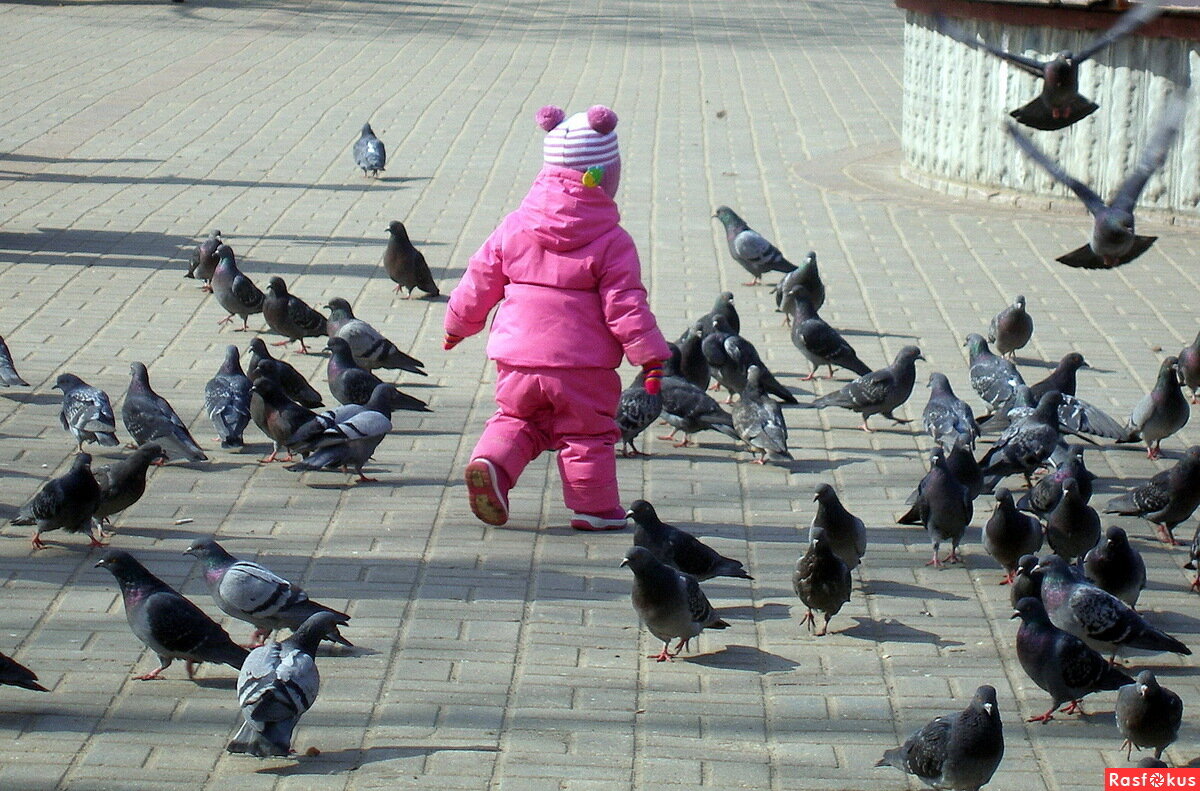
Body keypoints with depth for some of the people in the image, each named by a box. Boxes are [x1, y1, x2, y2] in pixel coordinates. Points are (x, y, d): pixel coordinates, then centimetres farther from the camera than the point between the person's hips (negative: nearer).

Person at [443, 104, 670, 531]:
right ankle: (594, 508, 14)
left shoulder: (514, 228, 2)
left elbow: (479, 283, 9)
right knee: (588, 433, 11)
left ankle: (490, 462, -2)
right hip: (582, 367, -3)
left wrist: (459, 324, 25)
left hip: (517, 359, 3)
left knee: (516, 419, 21)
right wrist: (651, 356, -4)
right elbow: (625, 305, -11)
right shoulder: (612, 241, -9)